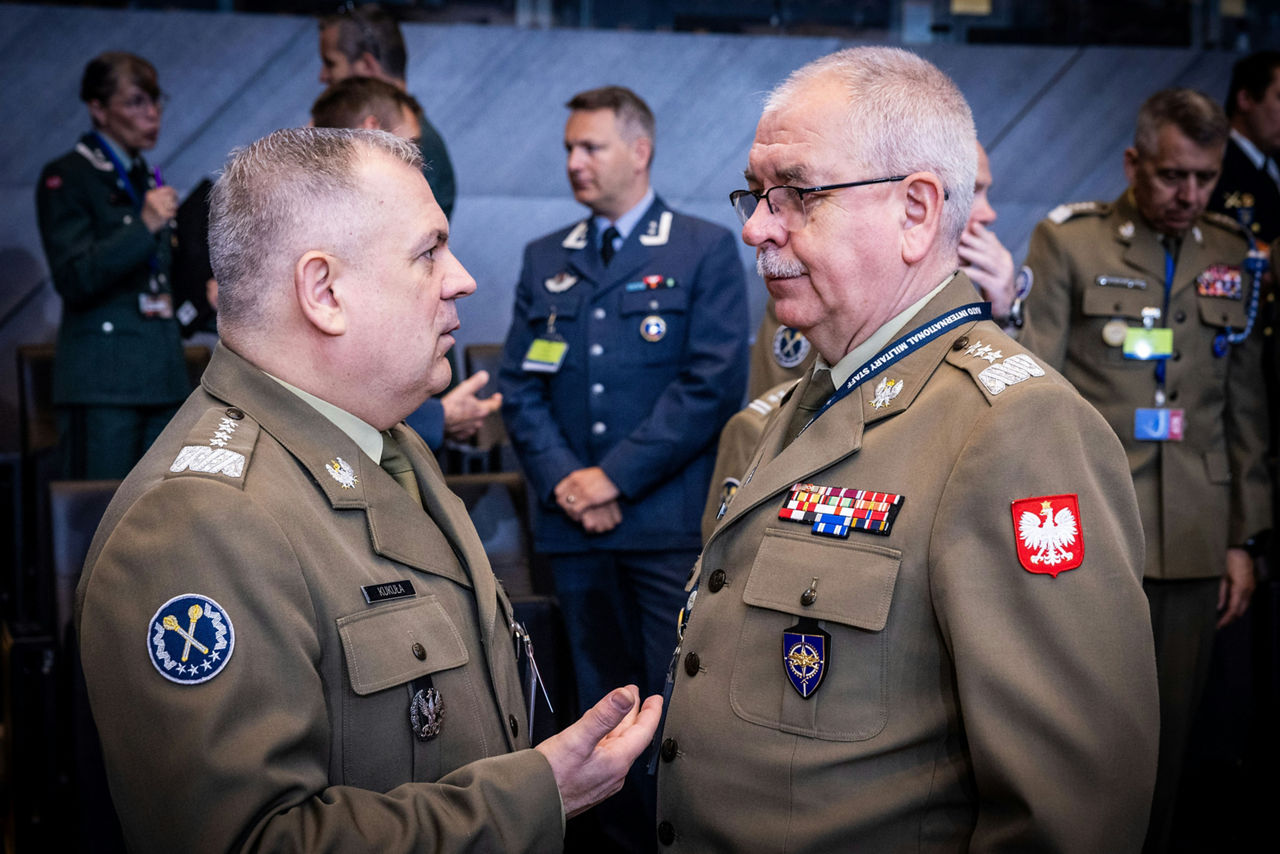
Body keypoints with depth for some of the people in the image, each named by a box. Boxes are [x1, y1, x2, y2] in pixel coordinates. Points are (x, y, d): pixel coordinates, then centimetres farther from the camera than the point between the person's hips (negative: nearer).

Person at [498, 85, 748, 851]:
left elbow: (714, 384, -8)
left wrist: (616, 476, -11)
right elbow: (519, 385, 11)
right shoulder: (545, 259, 15)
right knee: (603, 702, 11)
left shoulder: (706, 251, 1)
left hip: (671, 522, -4)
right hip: (575, 525, 4)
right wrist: (561, 478, -6)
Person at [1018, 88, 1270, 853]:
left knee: (1168, 741, 9)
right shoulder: (1067, 242, 0)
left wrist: (1244, 538, 9)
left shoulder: (1231, 255, 10)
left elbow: (1247, 408, 12)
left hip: (1196, 550, 3)